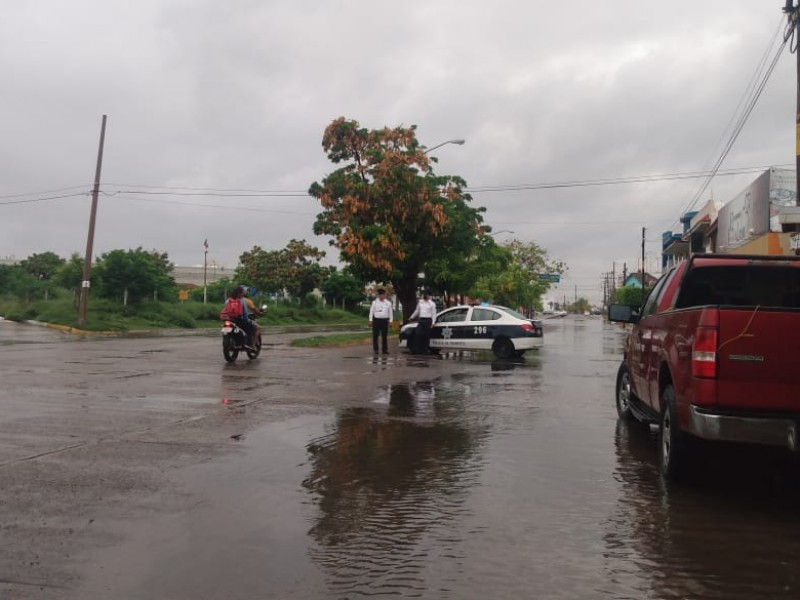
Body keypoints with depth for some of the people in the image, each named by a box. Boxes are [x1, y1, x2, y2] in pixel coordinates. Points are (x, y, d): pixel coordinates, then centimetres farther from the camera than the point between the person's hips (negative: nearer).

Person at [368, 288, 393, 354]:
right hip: (376, 320, -1)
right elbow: (371, 311, 3)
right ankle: (375, 349, 7)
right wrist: (370, 320, -1)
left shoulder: (388, 303, 7)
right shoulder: (374, 302, 2)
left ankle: (385, 349, 11)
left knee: (384, 336, 4)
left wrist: (390, 321, 5)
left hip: (385, 320, 1)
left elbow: (390, 312, 10)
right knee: (375, 336, 0)